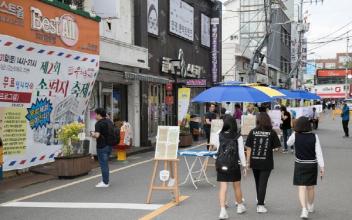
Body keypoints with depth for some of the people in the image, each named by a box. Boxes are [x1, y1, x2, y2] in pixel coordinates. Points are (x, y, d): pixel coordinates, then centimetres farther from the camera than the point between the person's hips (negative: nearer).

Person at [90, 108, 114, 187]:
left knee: (103, 164, -1)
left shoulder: (99, 123, -15)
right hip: (109, 145, 8)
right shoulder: (109, 121, 10)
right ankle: (105, 180, 23)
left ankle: (105, 182, 4)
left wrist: (93, 134, -4)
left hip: (102, 146, -8)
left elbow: (97, 135, -24)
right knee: (105, 163, 18)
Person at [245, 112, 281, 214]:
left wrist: (248, 161, 3)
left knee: (258, 182, 20)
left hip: (254, 161, 3)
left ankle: (259, 200, 40)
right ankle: (260, 205, -4)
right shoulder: (272, 133, -7)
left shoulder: (253, 132, -4)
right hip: (266, 162, -2)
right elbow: (276, 147, -3)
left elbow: (248, 148, -4)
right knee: (263, 183, 0)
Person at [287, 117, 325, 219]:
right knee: (310, 187, 18)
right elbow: (318, 152, -10)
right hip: (312, 165, 2)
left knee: (302, 188, -1)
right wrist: (322, 167, -6)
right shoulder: (314, 136, -10)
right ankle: (310, 207, 38)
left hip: (300, 165, -2)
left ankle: (304, 209, -18)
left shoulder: (295, 136, -12)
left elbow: (289, 143, 9)